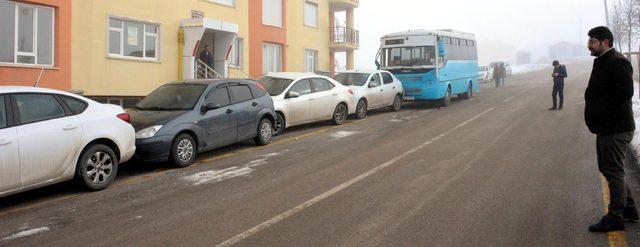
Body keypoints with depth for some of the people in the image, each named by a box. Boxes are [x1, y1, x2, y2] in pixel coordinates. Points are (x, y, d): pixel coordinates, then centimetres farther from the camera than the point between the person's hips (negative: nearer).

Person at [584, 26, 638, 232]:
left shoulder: (617, 62, -16)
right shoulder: (602, 62, 15)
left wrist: (602, 112, -23)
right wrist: (593, 113, 8)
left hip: (615, 129, -10)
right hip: (606, 128, 10)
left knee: (614, 172, -1)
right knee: (608, 169, 19)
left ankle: (615, 218, 10)